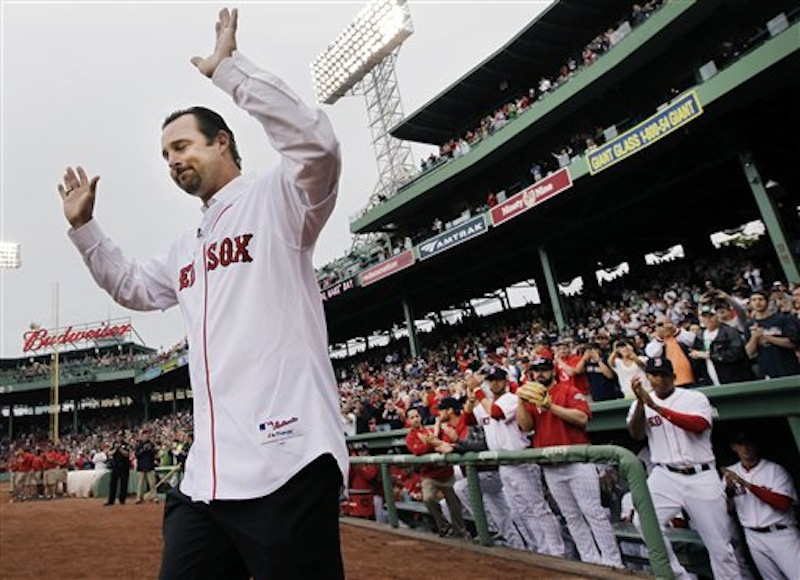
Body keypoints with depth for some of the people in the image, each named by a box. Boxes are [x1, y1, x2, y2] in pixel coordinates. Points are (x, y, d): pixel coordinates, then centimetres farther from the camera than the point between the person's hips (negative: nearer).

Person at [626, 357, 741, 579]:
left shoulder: (695, 398, 1)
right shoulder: (641, 404, 5)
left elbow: (699, 425, -18)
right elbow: (636, 434, -10)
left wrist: (658, 408, -25)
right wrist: (640, 401, -24)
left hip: (701, 477, -1)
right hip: (665, 476, 1)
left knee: (719, 544, 3)